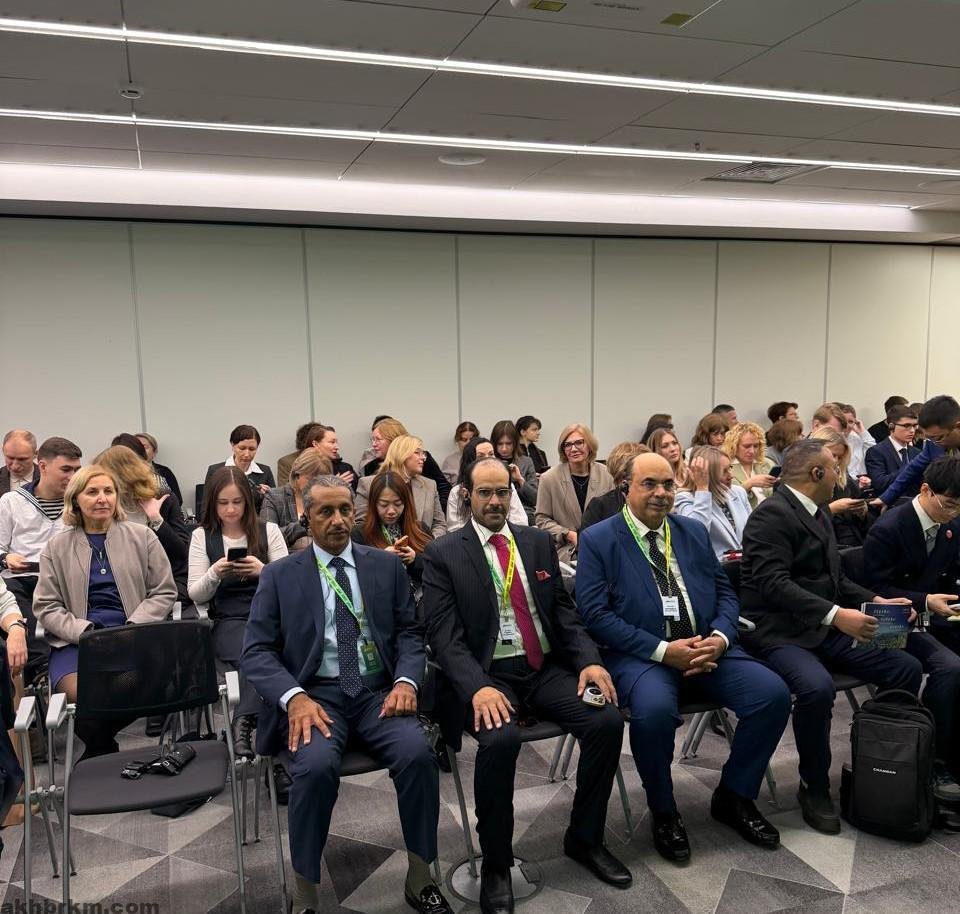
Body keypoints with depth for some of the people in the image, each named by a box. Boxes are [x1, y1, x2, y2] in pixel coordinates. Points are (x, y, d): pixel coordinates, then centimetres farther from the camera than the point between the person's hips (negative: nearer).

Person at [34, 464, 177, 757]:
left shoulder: (142, 536, 11)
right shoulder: (57, 547, 12)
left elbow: (164, 593, 8)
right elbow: (46, 607, 7)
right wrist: (85, 633, -10)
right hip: (75, 641, 1)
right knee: (81, 693, -30)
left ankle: (98, 751, 2)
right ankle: (105, 752, 4)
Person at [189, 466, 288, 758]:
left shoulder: (269, 530, 9)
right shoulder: (202, 536, 10)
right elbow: (195, 595, 7)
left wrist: (263, 571, -16)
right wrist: (214, 574, -14)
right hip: (229, 620, 0)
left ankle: (243, 722, -25)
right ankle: (247, 721, -23)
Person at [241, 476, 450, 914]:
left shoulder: (387, 565, 11)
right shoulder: (279, 576, 6)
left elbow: (410, 632, 9)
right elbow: (256, 652, 0)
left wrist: (405, 681, -11)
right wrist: (295, 697, -18)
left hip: (378, 691, 2)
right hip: (315, 694, -1)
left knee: (418, 753, -26)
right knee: (316, 764, -32)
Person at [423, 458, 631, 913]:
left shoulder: (538, 542, 12)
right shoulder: (442, 554, -1)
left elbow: (564, 612, 11)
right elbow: (444, 635, -9)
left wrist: (589, 659, -8)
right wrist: (478, 687, -25)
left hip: (546, 669, 4)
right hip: (486, 675, -4)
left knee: (608, 720, -18)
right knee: (500, 739, -33)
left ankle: (584, 838, 6)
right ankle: (496, 862, -7)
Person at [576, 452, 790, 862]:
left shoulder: (694, 531, 15)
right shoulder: (598, 540, -2)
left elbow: (726, 593, 15)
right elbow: (595, 613, -10)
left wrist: (719, 638, -7)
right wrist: (663, 651, -17)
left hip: (707, 648, 5)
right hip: (640, 655, -5)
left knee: (774, 693, -16)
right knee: (654, 710, -35)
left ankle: (734, 797, 9)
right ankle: (663, 812, -4)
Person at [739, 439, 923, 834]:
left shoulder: (817, 513, 16)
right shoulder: (772, 514, -13)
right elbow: (774, 583, -23)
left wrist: (875, 600, 4)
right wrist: (835, 614, -31)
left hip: (827, 628, 9)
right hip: (780, 634, -9)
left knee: (906, 668, -4)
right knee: (817, 687, -33)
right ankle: (814, 788, -9)